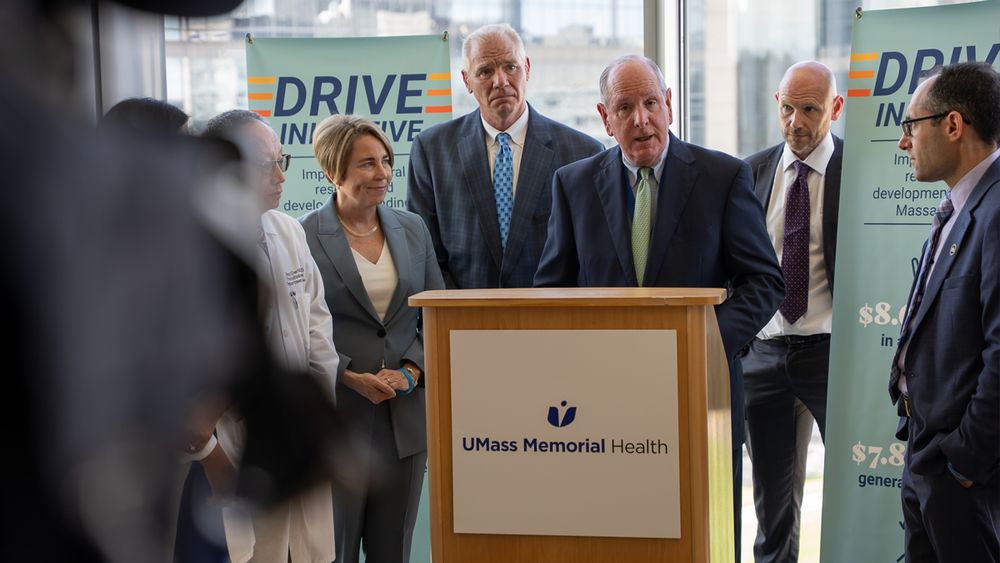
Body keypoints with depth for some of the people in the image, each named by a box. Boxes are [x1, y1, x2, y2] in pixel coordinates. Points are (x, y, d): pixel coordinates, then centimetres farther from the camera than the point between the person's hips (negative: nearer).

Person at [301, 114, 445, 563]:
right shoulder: (304, 237, -6)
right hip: (335, 417, -4)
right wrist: (351, 378, -16)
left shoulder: (412, 230, 10)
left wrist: (414, 370, -5)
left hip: (405, 419, 4)